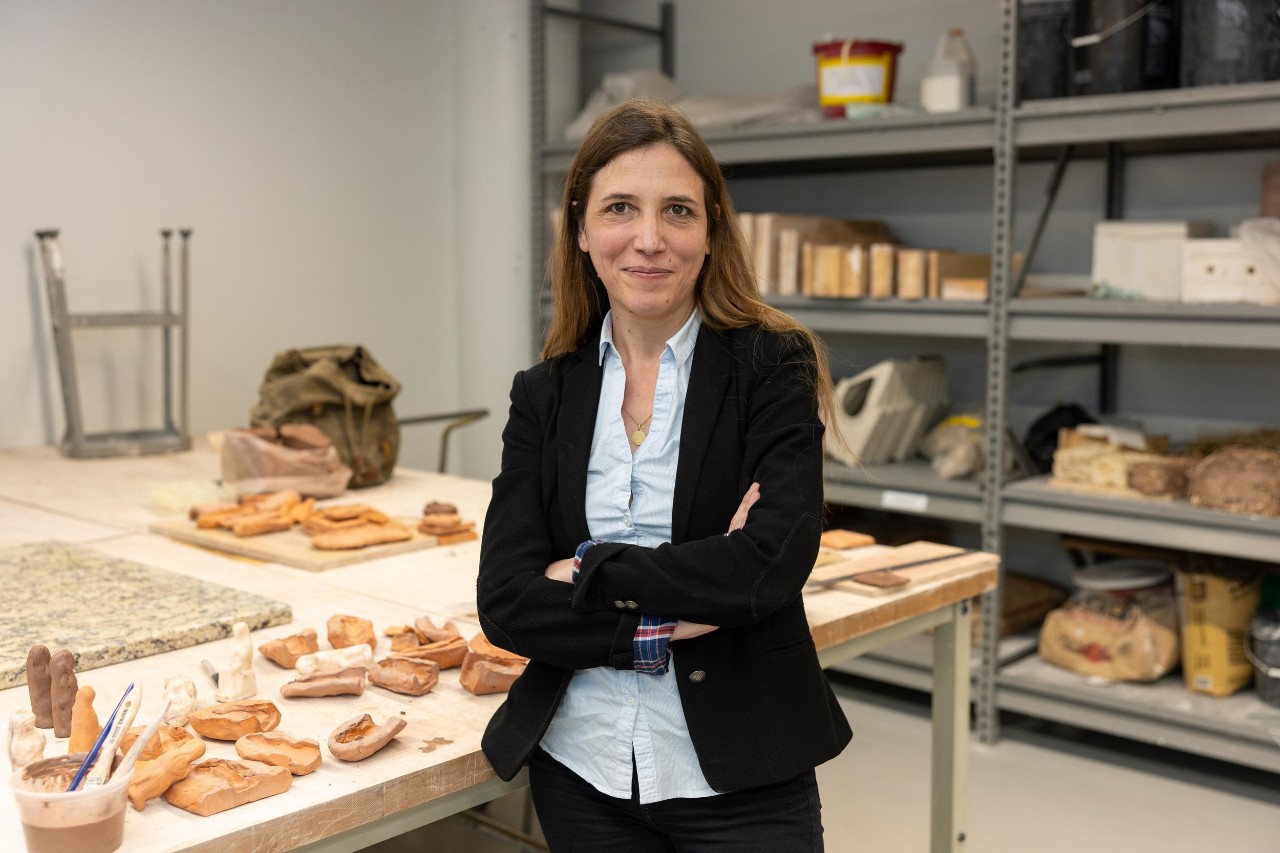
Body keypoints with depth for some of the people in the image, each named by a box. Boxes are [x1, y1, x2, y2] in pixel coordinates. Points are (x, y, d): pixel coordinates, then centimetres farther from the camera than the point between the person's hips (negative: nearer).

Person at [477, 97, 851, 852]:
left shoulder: (772, 367, -8)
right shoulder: (546, 394, 1)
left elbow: (771, 564, -21)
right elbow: (505, 603, -6)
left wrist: (591, 571, -13)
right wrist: (668, 619, -17)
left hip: (740, 777, -3)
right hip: (580, 769, 3)